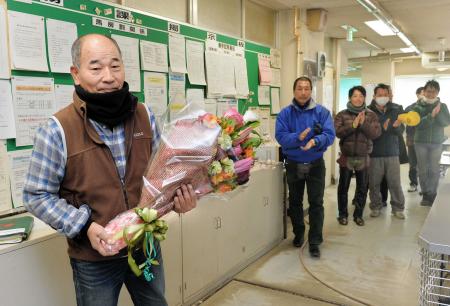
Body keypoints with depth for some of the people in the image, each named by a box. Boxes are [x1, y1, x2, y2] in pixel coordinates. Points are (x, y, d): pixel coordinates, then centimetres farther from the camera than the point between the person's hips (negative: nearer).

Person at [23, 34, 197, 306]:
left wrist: (177, 195, -10)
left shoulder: (145, 116, -3)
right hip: (94, 259, -3)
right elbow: (37, 196, -9)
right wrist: (85, 227, -20)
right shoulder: (57, 130, -15)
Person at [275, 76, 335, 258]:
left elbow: (329, 134, -14)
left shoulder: (322, 112, -5)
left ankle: (315, 241, 12)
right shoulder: (285, 113, -4)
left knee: (316, 204, 1)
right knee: (295, 202, 16)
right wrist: (298, 137, -32)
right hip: (293, 165, 2)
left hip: (315, 165, -1)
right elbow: (280, 136, -15)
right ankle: (298, 233, 37)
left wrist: (315, 141, -34)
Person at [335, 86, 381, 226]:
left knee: (362, 188, 10)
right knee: (343, 187, 8)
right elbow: (337, 132, -13)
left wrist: (363, 124, -20)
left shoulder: (371, 115, 3)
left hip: (363, 157, 1)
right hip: (346, 157, -1)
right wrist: (353, 125, -21)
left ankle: (358, 215, 25)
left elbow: (376, 133, -8)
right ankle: (343, 214, 22)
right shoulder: (342, 115, 0)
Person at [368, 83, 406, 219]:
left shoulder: (396, 109, 3)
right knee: (374, 183, 6)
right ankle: (376, 207, 22)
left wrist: (396, 126, -22)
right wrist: (381, 129, -24)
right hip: (374, 153, -1)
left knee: (395, 183, 5)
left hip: (392, 152, 1)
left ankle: (398, 208, 20)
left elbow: (401, 131, 0)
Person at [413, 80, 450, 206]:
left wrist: (438, 112, -21)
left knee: (434, 170, 1)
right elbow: (418, 124, -13)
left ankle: (432, 194, 10)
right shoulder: (418, 107, -1)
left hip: (437, 142, 1)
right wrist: (431, 115, -25)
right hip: (420, 142, 0)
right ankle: (426, 194, 13)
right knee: (423, 170, 4)